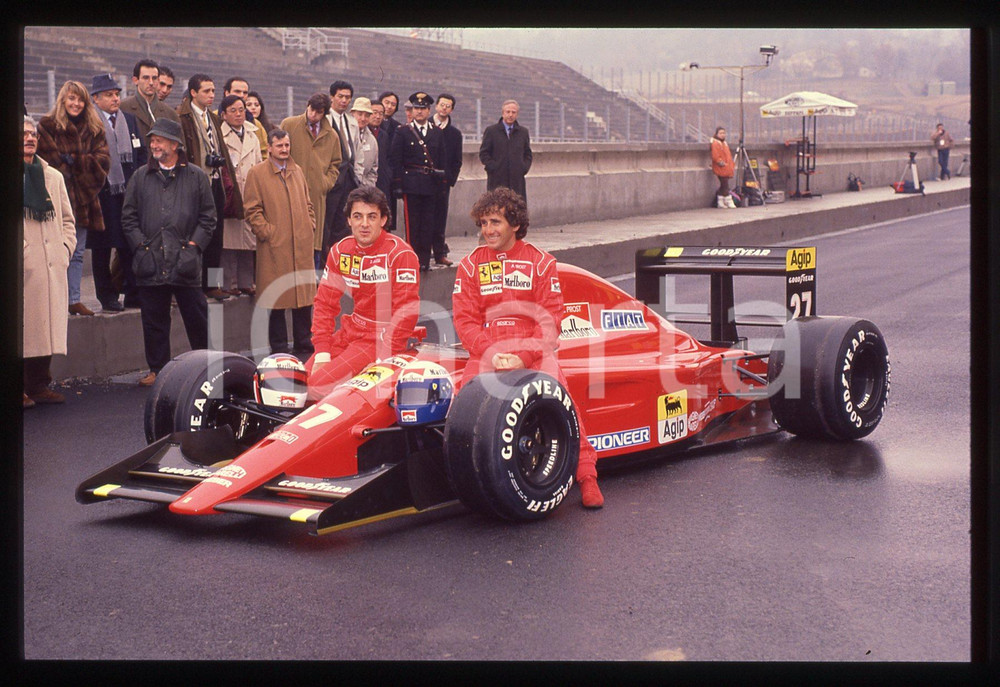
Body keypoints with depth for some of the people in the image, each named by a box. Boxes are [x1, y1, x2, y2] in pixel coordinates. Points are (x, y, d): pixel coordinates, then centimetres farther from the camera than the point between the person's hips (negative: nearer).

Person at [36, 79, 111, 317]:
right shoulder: (48, 126, 0)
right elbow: (48, 159, -9)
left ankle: (74, 300, 11)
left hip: (83, 197, 5)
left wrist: (74, 161, -8)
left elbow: (102, 160, 4)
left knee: (78, 253, 7)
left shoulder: (94, 129, 13)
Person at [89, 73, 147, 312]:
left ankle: (133, 294, 12)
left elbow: (141, 153, 16)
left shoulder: (129, 120, 13)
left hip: (129, 192, 5)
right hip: (102, 193, -5)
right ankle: (107, 297, 11)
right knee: (102, 248, 4)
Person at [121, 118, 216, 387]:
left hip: (185, 262, -2)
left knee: (196, 317, 2)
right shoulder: (140, 177, 11)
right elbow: (129, 217, 11)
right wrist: (141, 246, -1)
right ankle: (157, 369, 15)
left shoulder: (196, 176, 6)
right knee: (154, 320, 6)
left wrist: (193, 245, -4)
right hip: (150, 262, 2)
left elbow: (208, 217, 7)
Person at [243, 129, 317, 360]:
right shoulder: (257, 173, -1)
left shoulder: (297, 171, 16)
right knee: (278, 297, 1)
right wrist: (266, 231, -11)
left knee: (305, 296, 6)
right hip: (274, 246, -4)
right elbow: (252, 210, -3)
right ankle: (279, 348, 9)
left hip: (302, 245, 5)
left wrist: (310, 225, 8)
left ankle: (303, 346, 16)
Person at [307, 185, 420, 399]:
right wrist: (322, 353, -2)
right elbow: (325, 303, 9)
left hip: (380, 339, -6)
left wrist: (382, 361, -21)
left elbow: (406, 312, -16)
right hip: (350, 332, 7)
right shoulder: (340, 251, 6)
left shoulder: (400, 253, -12)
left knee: (318, 386, -21)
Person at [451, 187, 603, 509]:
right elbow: (465, 320, 6)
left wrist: (523, 356, -14)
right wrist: (491, 353, -13)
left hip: (533, 352, -1)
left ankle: (586, 476, -19)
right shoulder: (470, 265, 12)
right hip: (486, 351, 1)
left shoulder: (541, 262, 7)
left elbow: (550, 320, 2)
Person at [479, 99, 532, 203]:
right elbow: (483, 153, 3)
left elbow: (528, 154, 19)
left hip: (517, 181, 3)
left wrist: (524, 167, 2)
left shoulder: (523, 132, 15)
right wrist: (492, 167, -8)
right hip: (497, 181, -3)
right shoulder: (491, 131, 5)